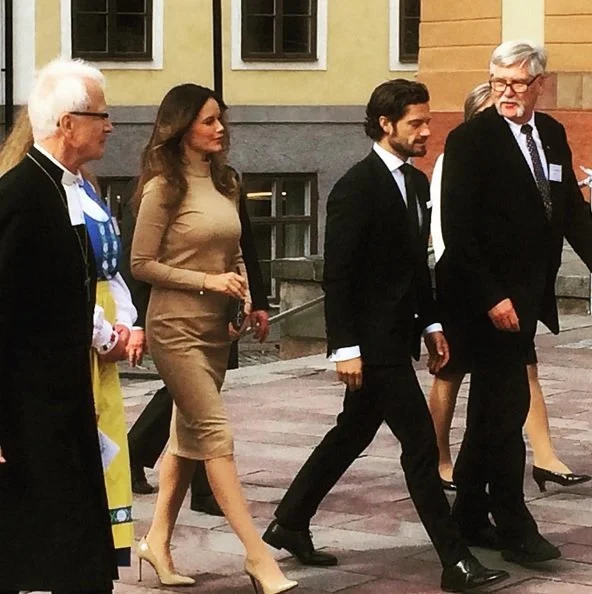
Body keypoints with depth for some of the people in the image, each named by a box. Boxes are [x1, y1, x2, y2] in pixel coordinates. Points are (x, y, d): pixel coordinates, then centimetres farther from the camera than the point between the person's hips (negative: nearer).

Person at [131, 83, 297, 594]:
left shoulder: (224, 182, 11)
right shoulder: (164, 187, -11)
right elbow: (142, 263, -11)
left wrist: (242, 291, 2)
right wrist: (207, 281, -17)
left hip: (216, 327, 8)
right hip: (177, 327, -8)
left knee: (188, 436, 12)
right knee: (216, 437, -11)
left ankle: (159, 541, 23)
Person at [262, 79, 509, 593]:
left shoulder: (416, 181, 10)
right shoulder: (357, 188, -16)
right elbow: (336, 275, -18)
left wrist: (431, 323, 14)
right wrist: (346, 348, -20)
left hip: (398, 336, 9)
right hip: (373, 339, -9)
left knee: (352, 435, 17)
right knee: (420, 443, -7)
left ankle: (289, 523, 31)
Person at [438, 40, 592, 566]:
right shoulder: (471, 139, -11)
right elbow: (457, 229, -15)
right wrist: (492, 298, -19)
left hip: (526, 295, 7)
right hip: (488, 297, -7)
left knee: (493, 405, 14)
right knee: (507, 405, -4)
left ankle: (469, 516, 25)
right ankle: (515, 529, 4)